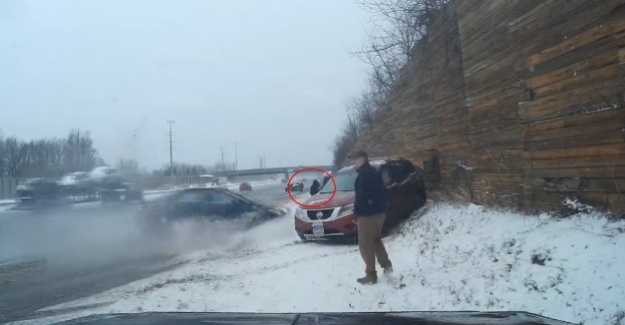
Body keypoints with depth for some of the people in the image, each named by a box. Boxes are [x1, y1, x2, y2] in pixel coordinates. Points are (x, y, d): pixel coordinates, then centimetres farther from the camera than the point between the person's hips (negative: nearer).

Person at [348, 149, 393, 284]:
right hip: (379, 212, 10)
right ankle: (387, 265, 31)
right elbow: (382, 191, 17)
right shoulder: (374, 172, 13)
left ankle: (371, 276, 5)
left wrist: (357, 212, -12)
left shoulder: (364, 174, -17)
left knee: (366, 245, 0)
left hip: (368, 215, -10)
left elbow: (362, 195, -23)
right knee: (376, 240, 25)